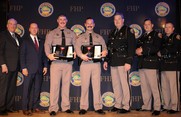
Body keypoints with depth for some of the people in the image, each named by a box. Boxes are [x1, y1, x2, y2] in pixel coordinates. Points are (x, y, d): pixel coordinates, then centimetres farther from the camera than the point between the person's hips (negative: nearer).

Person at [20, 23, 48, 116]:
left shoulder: (41, 41, 15)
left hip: (39, 69, 4)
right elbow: (22, 55, -1)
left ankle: (35, 106, 17)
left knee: (37, 89, 6)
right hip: (29, 69, -3)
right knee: (27, 89, 0)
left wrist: (45, 66, 5)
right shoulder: (25, 41, 5)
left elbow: (44, 54, 14)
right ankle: (25, 108, 8)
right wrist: (23, 68, -9)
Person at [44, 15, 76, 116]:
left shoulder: (71, 33, 15)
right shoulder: (52, 33, 11)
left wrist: (75, 53, -12)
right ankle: (53, 108, 5)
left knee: (66, 84, 6)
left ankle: (66, 107, 15)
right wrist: (49, 55, -17)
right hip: (56, 61, -1)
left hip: (68, 62, 2)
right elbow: (47, 45, 1)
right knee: (54, 85, -3)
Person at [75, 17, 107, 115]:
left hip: (96, 63, 1)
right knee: (84, 85, 0)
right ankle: (83, 107, 9)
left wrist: (104, 52, -14)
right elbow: (77, 48, -3)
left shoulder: (99, 37, 16)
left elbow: (104, 48, 9)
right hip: (85, 63, -1)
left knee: (97, 85, 2)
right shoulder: (81, 37, 10)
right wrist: (82, 55, -22)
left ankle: (98, 107, 8)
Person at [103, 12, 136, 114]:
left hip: (123, 62, -7)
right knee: (115, 84, 10)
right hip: (113, 62, 7)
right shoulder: (112, 33, 19)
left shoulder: (128, 31, -1)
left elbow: (131, 47, -9)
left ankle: (126, 106, 6)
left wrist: (129, 62, -17)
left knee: (124, 84, -4)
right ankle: (118, 105, 21)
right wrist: (106, 60, 15)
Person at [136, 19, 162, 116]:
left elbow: (156, 48, -10)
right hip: (142, 64, 6)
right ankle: (146, 106, 16)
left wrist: (143, 50, -12)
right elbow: (137, 47, 20)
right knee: (144, 87, 8)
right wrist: (138, 51, -3)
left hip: (151, 64, -6)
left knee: (154, 87, -7)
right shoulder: (142, 37, 24)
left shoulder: (156, 35, 4)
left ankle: (157, 108, -2)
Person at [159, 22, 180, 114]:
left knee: (174, 87, -6)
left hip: (173, 66, -6)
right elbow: (160, 49, 19)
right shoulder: (164, 39, 22)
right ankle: (166, 106, 14)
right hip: (164, 65, 6)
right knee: (164, 87, 6)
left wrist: (162, 52, -2)